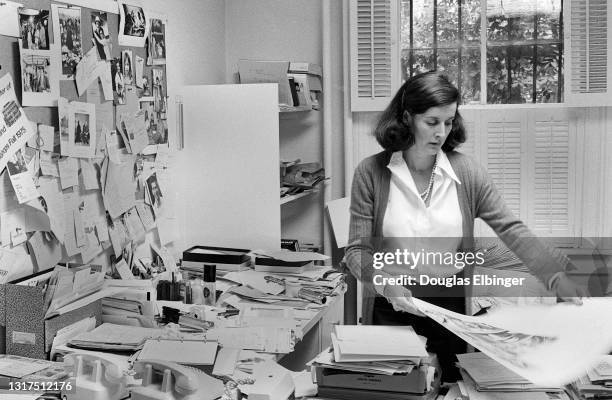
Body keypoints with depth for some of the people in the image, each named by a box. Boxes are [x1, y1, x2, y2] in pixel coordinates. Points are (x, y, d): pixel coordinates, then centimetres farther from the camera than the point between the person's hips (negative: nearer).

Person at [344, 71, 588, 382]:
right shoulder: (371, 173, -8)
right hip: (391, 308, -2)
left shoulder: (466, 172, -3)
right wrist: (386, 283, -27)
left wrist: (558, 276, -15)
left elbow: (511, 229, -4)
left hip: (450, 308, 2)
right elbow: (357, 251, -9)